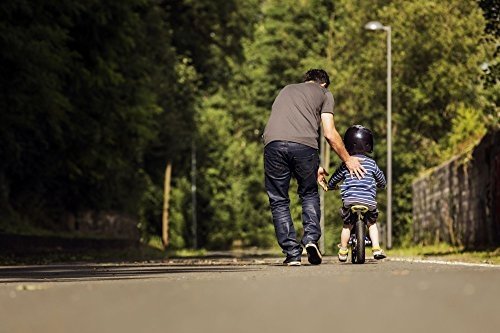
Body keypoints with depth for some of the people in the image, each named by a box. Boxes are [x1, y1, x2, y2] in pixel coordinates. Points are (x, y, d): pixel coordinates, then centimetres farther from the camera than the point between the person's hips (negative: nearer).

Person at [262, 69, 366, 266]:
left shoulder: (285, 90, 36)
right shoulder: (324, 94, 22)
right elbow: (330, 134, 13)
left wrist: (314, 167, 37)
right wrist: (348, 160, 27)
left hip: (273, 144, 2)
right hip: (303, 145, -2)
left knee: (279, 201, 10)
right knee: (309, 194, 21)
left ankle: (292, 254, 3)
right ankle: (311, 238, 2)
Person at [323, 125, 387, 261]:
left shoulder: (346, 164, 6)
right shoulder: (371, 163, 7)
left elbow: (334, 179, 16)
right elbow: (381, 179, 20)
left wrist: (330, 186, 38)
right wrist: (381, 185, 43)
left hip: (349, 198, 0)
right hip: (368, 200, 0)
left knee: (347, 225, 15)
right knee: (372, 224, 19)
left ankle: (343, 251, 18)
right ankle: (376, 248, 9)